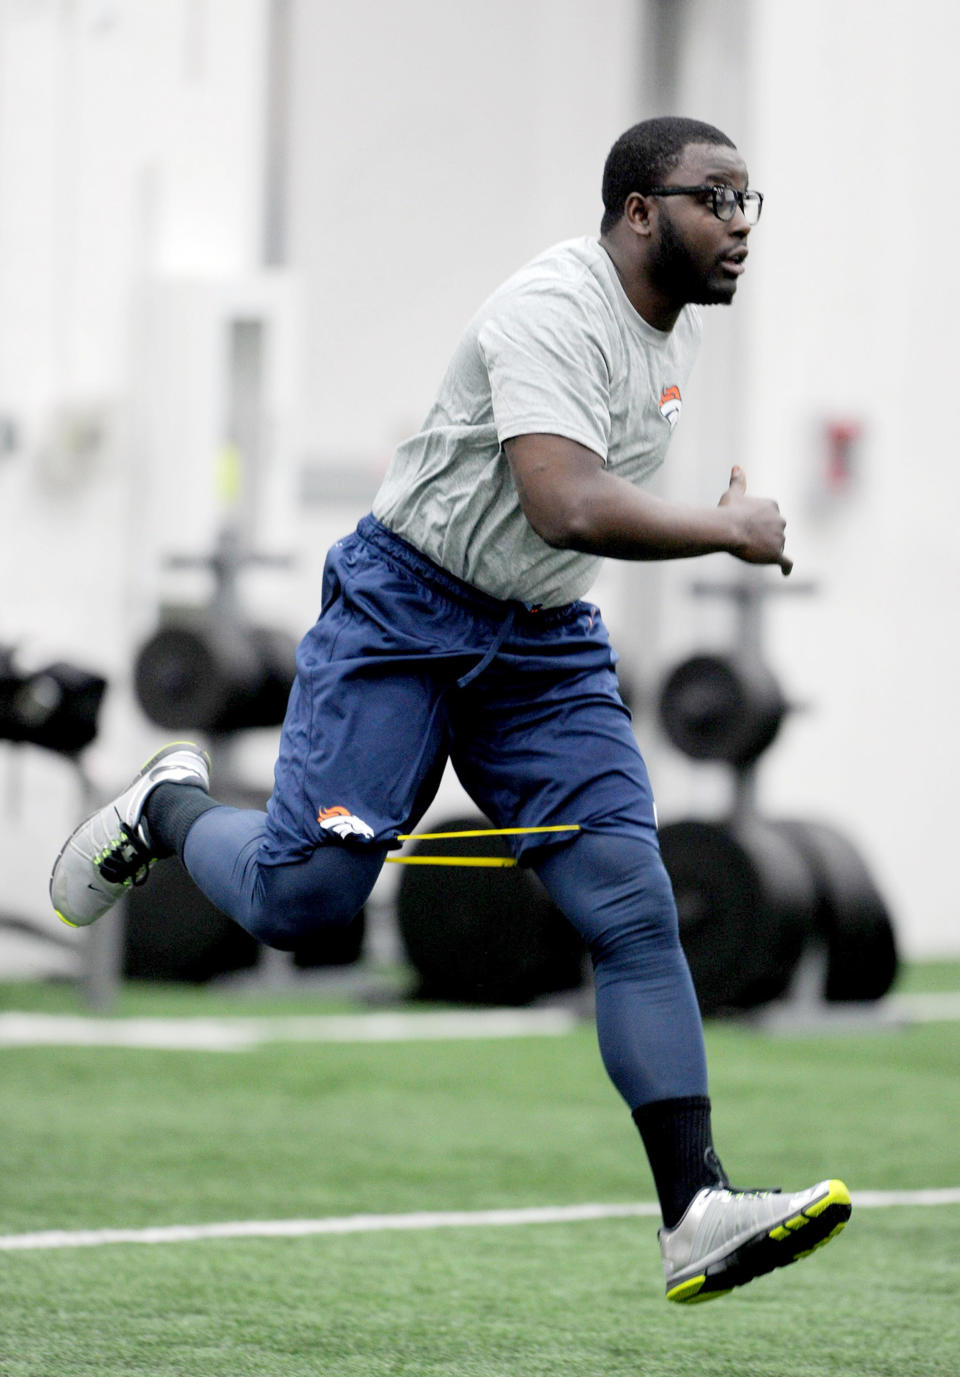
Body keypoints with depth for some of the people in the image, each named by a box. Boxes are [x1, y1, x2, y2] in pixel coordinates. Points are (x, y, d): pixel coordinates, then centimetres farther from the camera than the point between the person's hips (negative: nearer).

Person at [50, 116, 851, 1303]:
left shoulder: (675, 320, 8)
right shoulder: (556, 310, -22)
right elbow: (565, 505, -35)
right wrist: (729, 532, -25)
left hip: (546, 645, 7)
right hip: (403, 619, -7)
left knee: (633, 904, -9)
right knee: (302, 901, -12)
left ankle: (697, 1215, -14)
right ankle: (170, 809, 23)